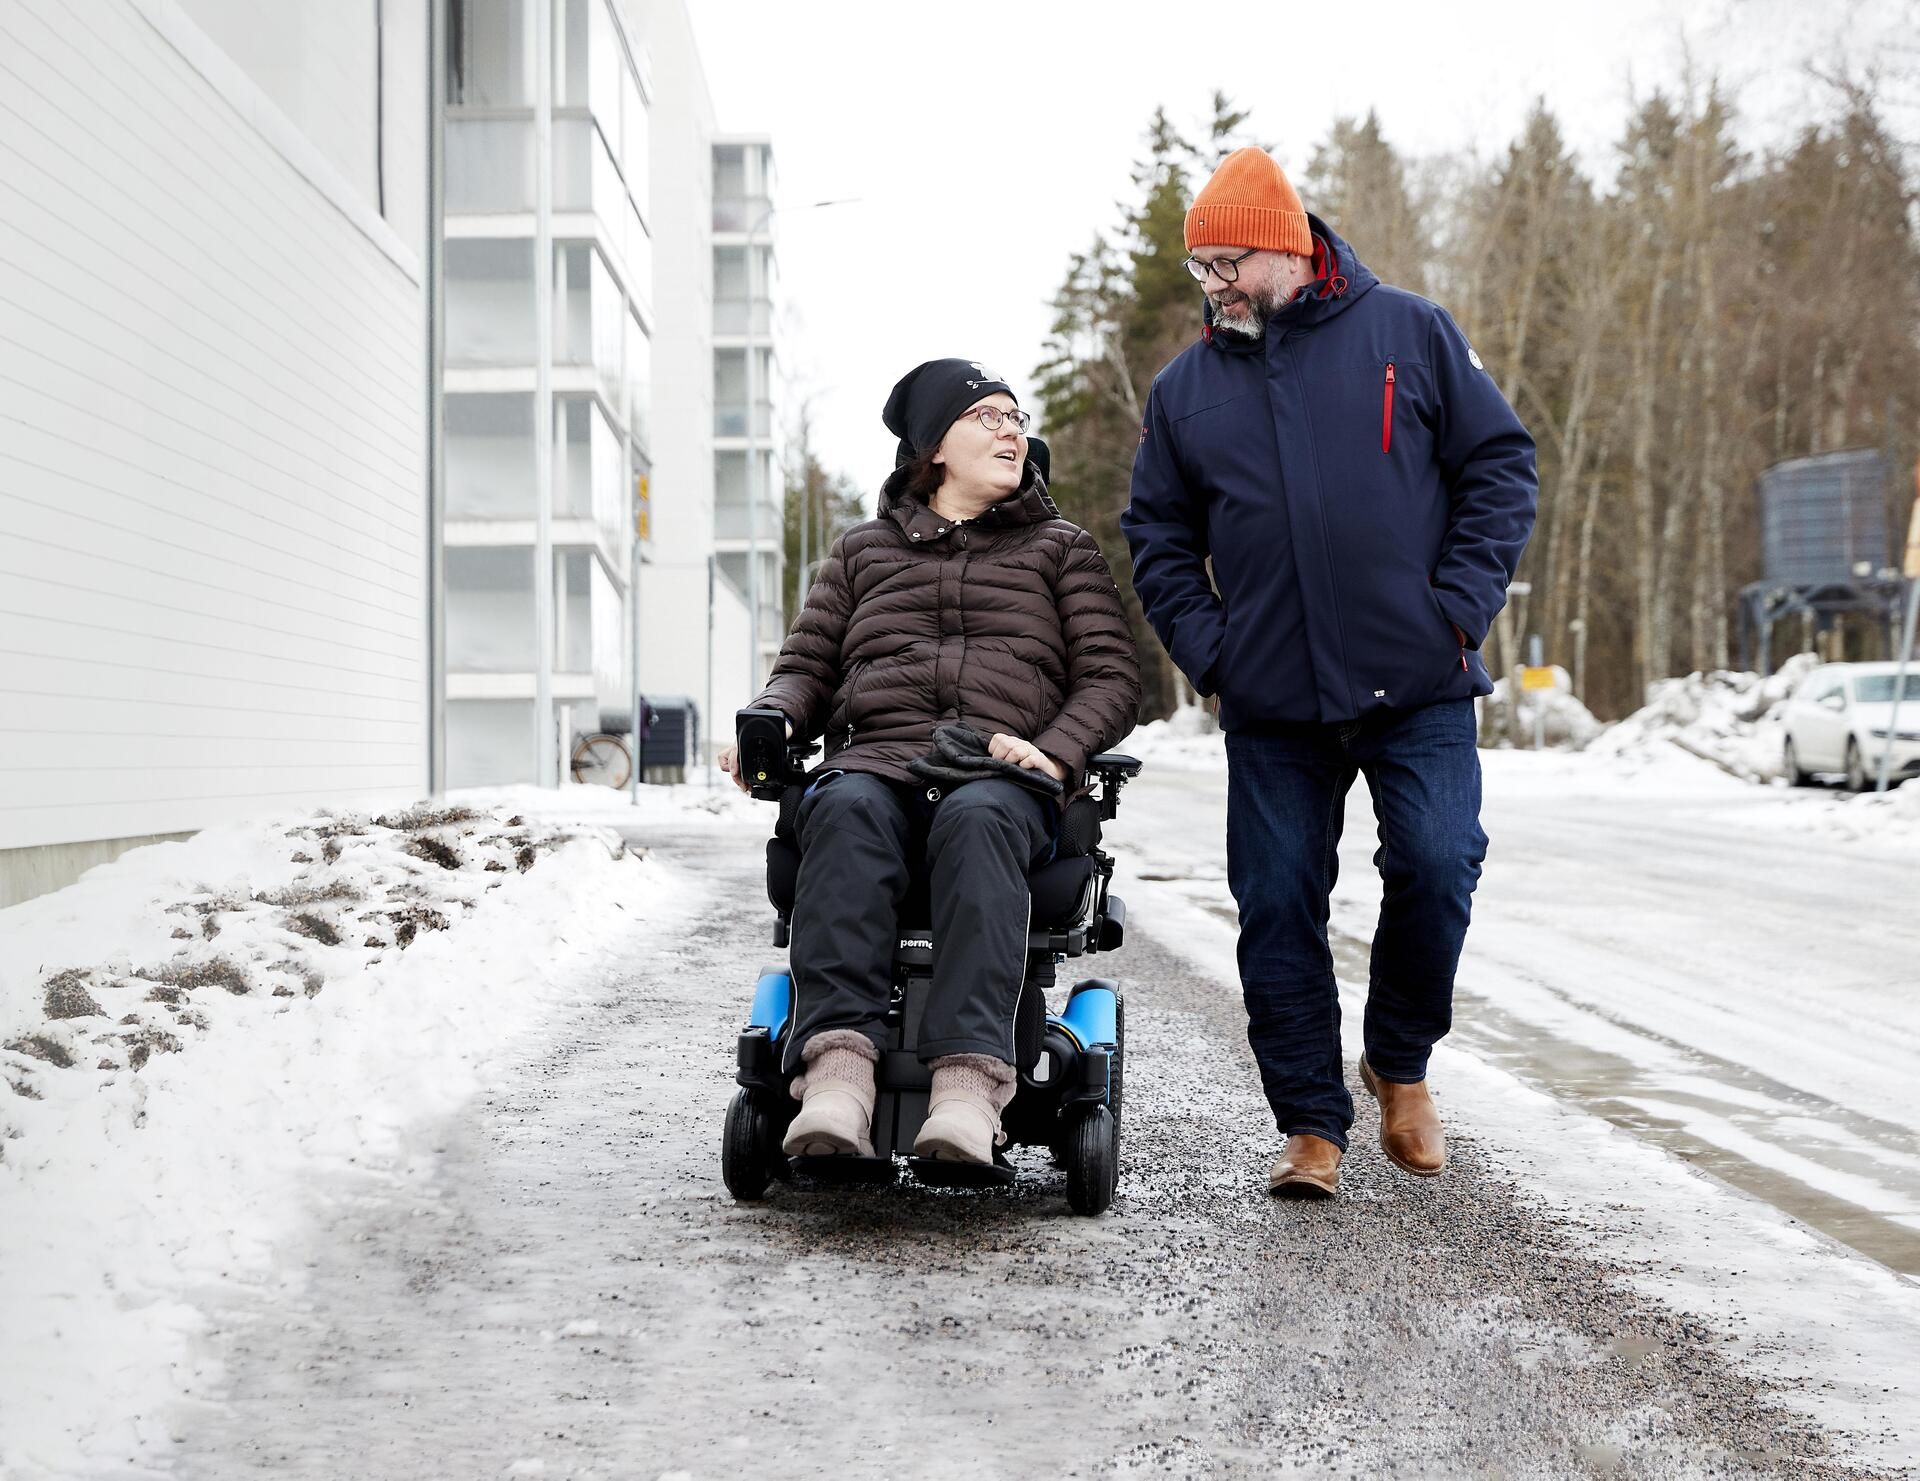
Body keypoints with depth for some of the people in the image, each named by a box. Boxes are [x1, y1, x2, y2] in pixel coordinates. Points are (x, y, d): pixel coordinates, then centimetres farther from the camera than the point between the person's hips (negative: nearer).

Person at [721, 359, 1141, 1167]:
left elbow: (1112, 679, 14)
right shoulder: (862, 550, 29)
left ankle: (969, 1079, -55)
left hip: (1003, 777, -1)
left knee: (978, 821, -40)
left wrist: (1054, 752, -7)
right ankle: (836, 1069, -53)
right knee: (846, 813, -37)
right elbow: (807, 665, 24)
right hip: (874, 760, 1)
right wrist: (769, 720, -1)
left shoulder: (1062, 549, 25)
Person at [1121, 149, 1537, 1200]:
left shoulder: (1407, 333, 3)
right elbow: (1158, 538, 16)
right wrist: (1206, 648, 1)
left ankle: (1400, 1064, 14)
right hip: (1272, 705, 2)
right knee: (1277, 906, 0)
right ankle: (1312, 1124, 11)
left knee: (1436, 867, -12)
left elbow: (1500, 467, 4)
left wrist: (1460, 606, -5)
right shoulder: (1185, 388, 10)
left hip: (1419, 687, -2)